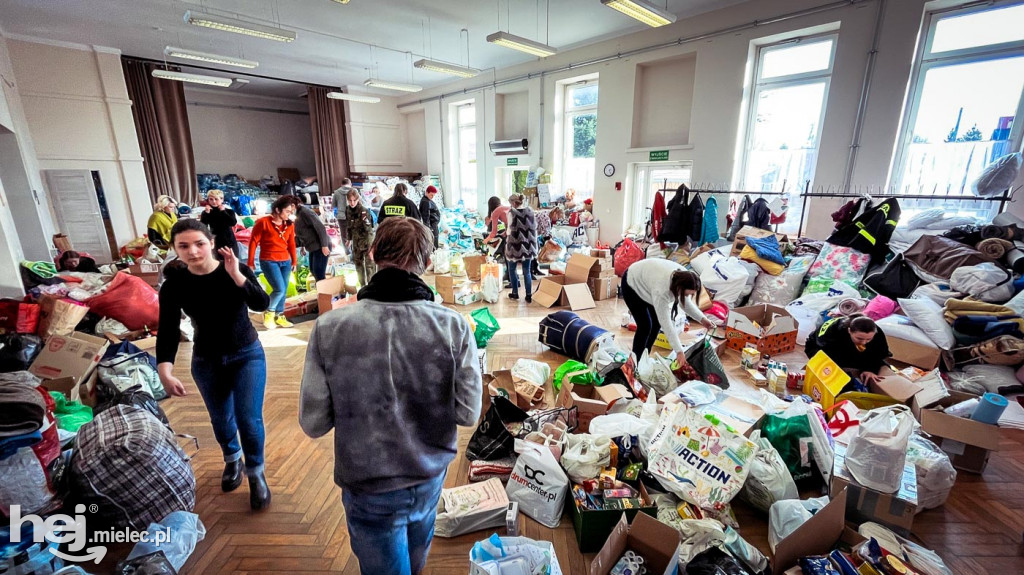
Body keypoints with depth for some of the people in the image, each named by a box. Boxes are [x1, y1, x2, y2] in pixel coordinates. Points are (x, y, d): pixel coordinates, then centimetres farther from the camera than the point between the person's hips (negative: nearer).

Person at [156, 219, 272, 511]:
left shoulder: (237, 269, -13)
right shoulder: (174, 285, -12)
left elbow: (262, 304, -26)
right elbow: (167, 330, -15)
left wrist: (236, 276, -37)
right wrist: (165, 369, -28)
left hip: (247, 355, -2)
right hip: (206, 361, 2)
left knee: (249, 419, -5)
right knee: (221, 419, 18)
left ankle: (256, 474, 19)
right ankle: (233, 460, 47)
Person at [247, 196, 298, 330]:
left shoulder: (289, 225, 6)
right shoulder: (263, 222, -9)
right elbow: (253, 242, -6)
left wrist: (294, 261, 14)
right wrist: (250, 263, -5)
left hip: (285, 261, 5)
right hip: (269, 261, -5)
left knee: (284, 290, 7)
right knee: (279, 289, -13)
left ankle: (279, 316, 24)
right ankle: (269, 313, 12)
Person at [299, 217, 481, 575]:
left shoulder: (329, 327, -22)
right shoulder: (453, 325, -21)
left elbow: (313, 424, -14)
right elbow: (468, 414, -14)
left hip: (368, 487, -2)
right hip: (431, 476, 3)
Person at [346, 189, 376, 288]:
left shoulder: (364, 210, -19)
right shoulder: (348, 210, 0)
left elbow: (368, 228, -23)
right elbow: (349, 225, 13)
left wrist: (365, 220, -41)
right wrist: (349, 238, 18)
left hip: (367, 239, -7)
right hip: (356, 240, 7)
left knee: (369, 263, -3)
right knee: (357, 261, 17)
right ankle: (362, 285, 33)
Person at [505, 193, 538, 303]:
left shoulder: (512, 212, -11)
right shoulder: (530, 210, 2)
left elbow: (510, 229, -10)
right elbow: (534, 227, 5)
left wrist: (507, 236, 10)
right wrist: (533, 242, 15)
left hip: (515, 245, -4)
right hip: (527, 245, 4)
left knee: (512, 270, 15)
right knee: (527, 271, 11)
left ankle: (515, 293, 21)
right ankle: (529, 295, 12)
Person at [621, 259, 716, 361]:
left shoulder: (684, 277, -23)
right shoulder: (661, 290, -43)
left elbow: (685, 302, -5)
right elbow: (666, 323, -38)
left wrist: (702, 318, -17)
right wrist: (679, 351, -36)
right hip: (632, 283, -7)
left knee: (656, 323, 6)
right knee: (645, 326, -11)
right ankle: (636, 361, 5)